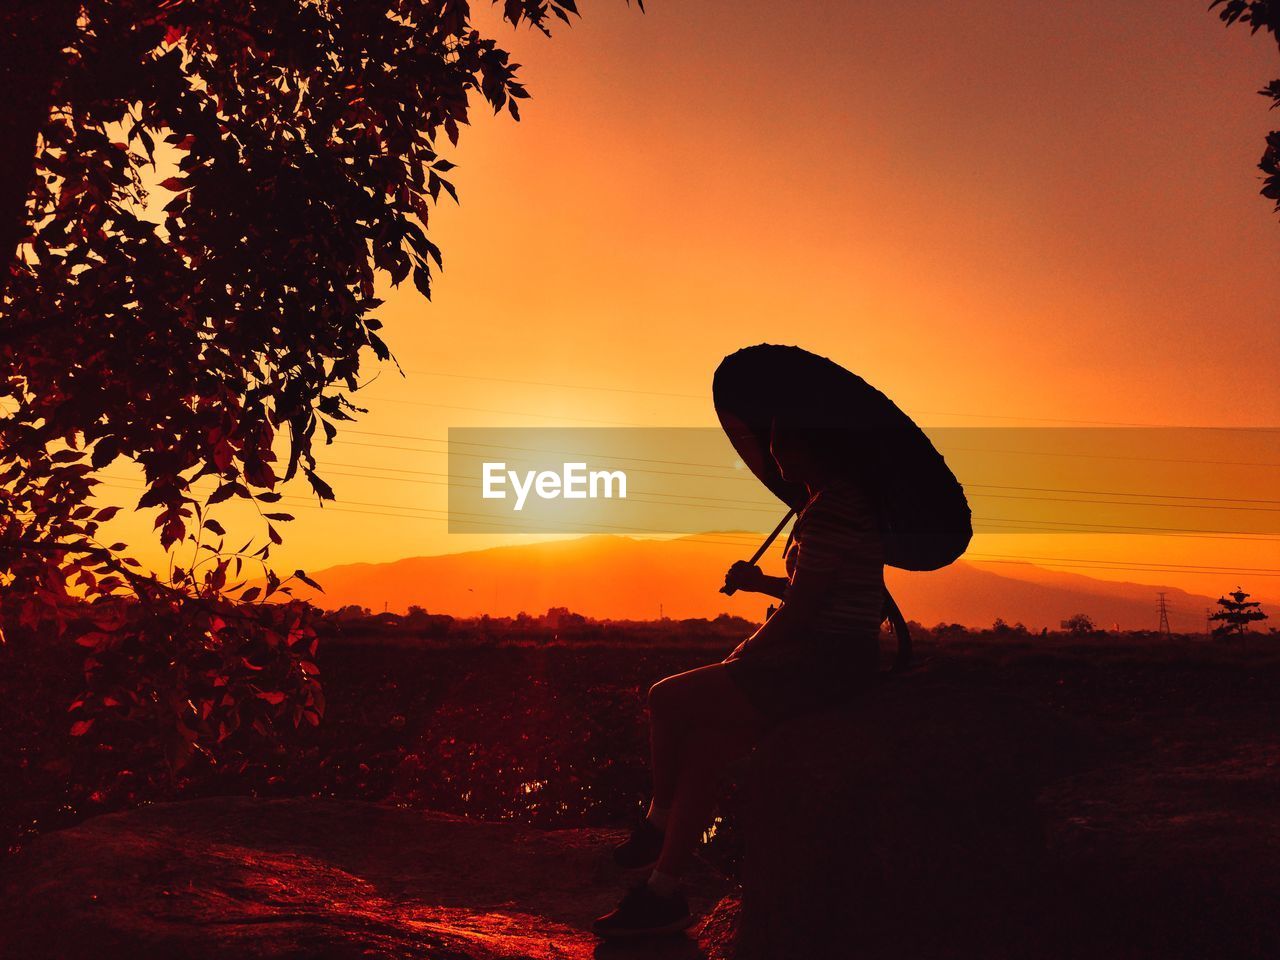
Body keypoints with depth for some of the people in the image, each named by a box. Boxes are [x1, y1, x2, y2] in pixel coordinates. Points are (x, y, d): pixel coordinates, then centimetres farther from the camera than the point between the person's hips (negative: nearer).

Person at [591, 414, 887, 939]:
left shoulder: (831, 509, -17)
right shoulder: (845, 499, 17)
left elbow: (801, 611, -20)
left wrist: (742, 656, -7)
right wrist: (762, 582, 13)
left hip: (822, 667, -11)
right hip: (831, 664, 11)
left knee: (668, 700, -15)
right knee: (704, 743, 6)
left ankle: (658, 820, 3)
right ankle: (663, 891, 11)